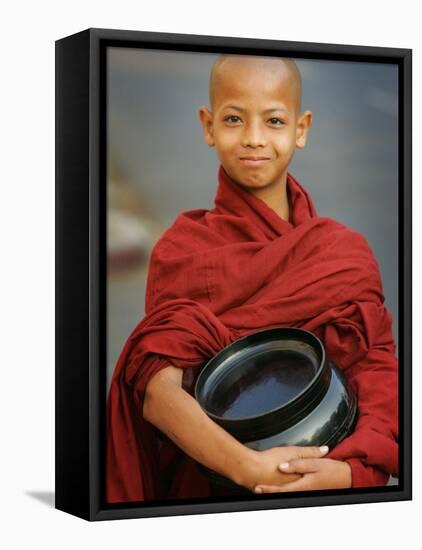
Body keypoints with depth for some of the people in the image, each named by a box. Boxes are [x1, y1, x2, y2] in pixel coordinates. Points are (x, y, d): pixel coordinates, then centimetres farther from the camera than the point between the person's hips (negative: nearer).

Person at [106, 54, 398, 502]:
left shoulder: (347, 252, 5)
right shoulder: (184, 248, -1)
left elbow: (380, 372, -3)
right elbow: (158, 391, -12)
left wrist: (350, 469, -21)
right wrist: (249, 468, -26)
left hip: (323, 472, 2)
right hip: (216, 483, -1)